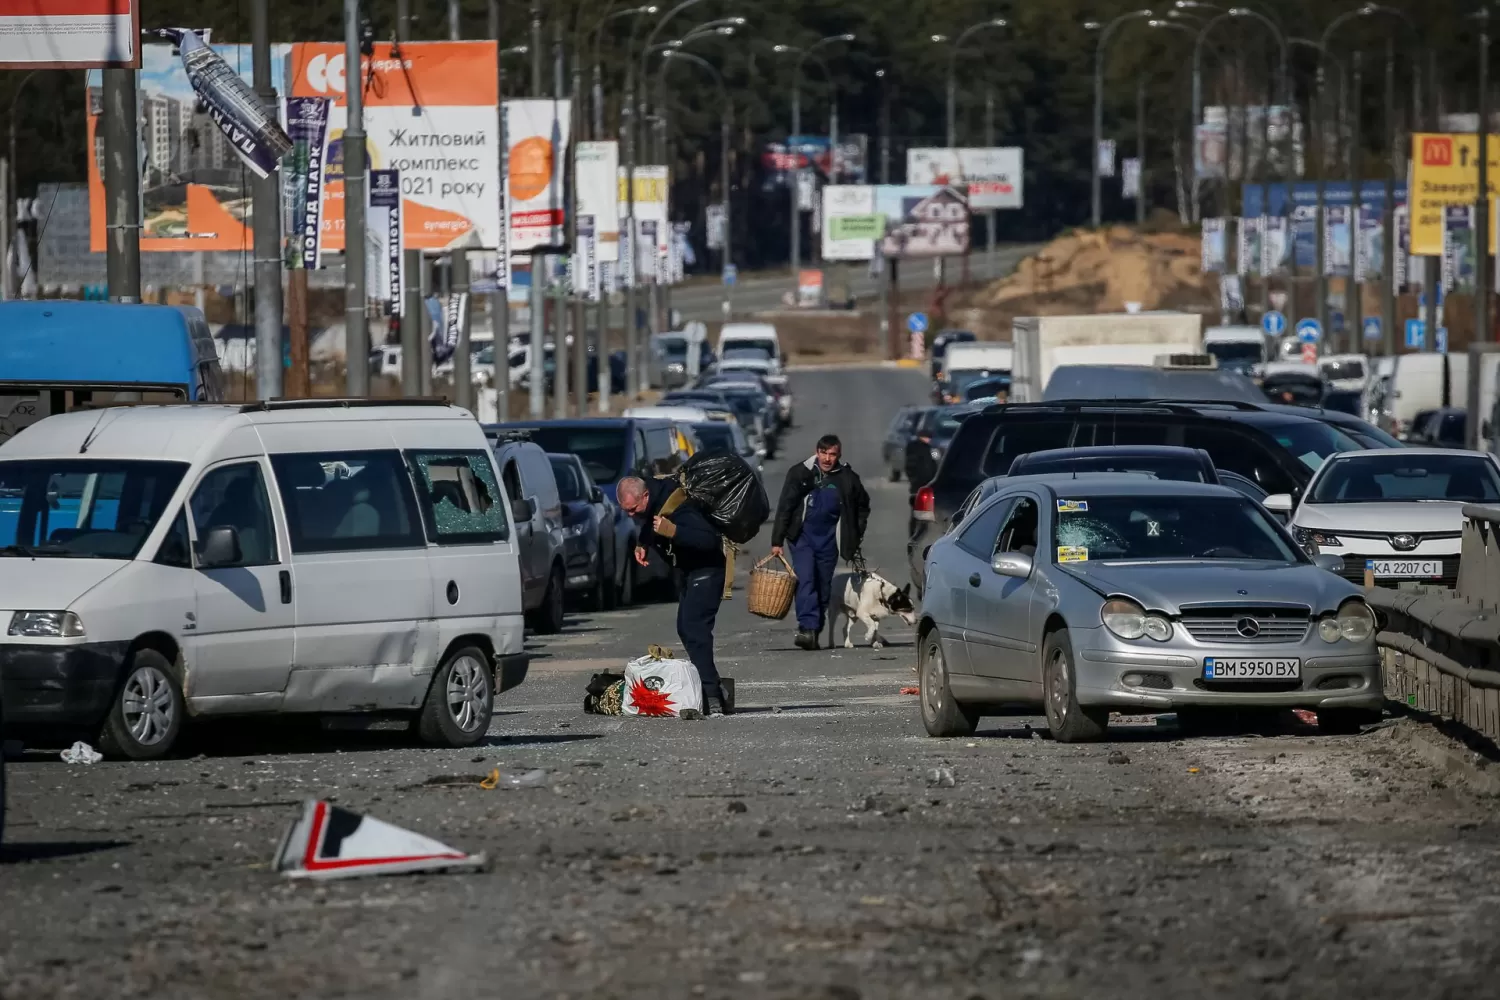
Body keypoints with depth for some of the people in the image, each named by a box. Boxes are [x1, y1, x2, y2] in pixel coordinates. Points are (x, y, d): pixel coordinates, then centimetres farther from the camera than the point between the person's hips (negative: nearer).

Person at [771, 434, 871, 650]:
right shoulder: (800, 474, -7)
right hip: (803, 535, -2)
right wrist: (777, 541, -9)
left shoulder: (848, 479, -2)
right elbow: (784, 508, -6)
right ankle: (808, 628, -27)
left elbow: (863, 507, 15)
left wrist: (856, 536, 8)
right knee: (805, 579, -19)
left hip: (829, 540, 2)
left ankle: (814, 632, 15)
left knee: (824, 588, 5)